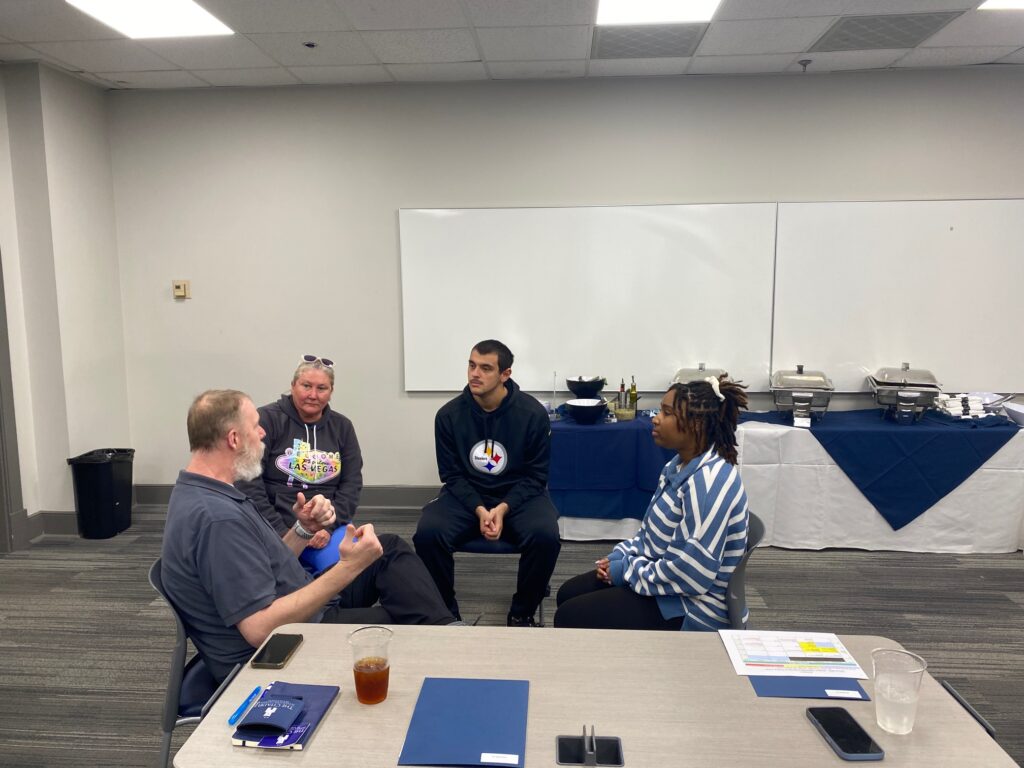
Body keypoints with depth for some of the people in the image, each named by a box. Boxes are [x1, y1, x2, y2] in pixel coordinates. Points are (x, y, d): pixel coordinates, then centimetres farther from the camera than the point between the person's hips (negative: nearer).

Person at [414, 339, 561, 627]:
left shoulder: (533, 413, -12)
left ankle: (521, 613, -3)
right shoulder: (449, 414, -8)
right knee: (427, 533, -27)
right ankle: (445, 611, 0)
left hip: (519, 496, -1)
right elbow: (452, 474, -2)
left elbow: (535, 475, -5)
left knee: (545, 536, -31)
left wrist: (503, 508, -21)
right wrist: (479, 510, -19)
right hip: (466, 495, 1)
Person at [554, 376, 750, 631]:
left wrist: (627, 571, -18)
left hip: (690, 606, -10)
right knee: (568, 594, 14)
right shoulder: (681, 465, 4)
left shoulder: (710, 482, -29)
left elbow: (691, 574, -31)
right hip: (660, 575, 10)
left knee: (569, 617, -8)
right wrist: (620, 555, -1)